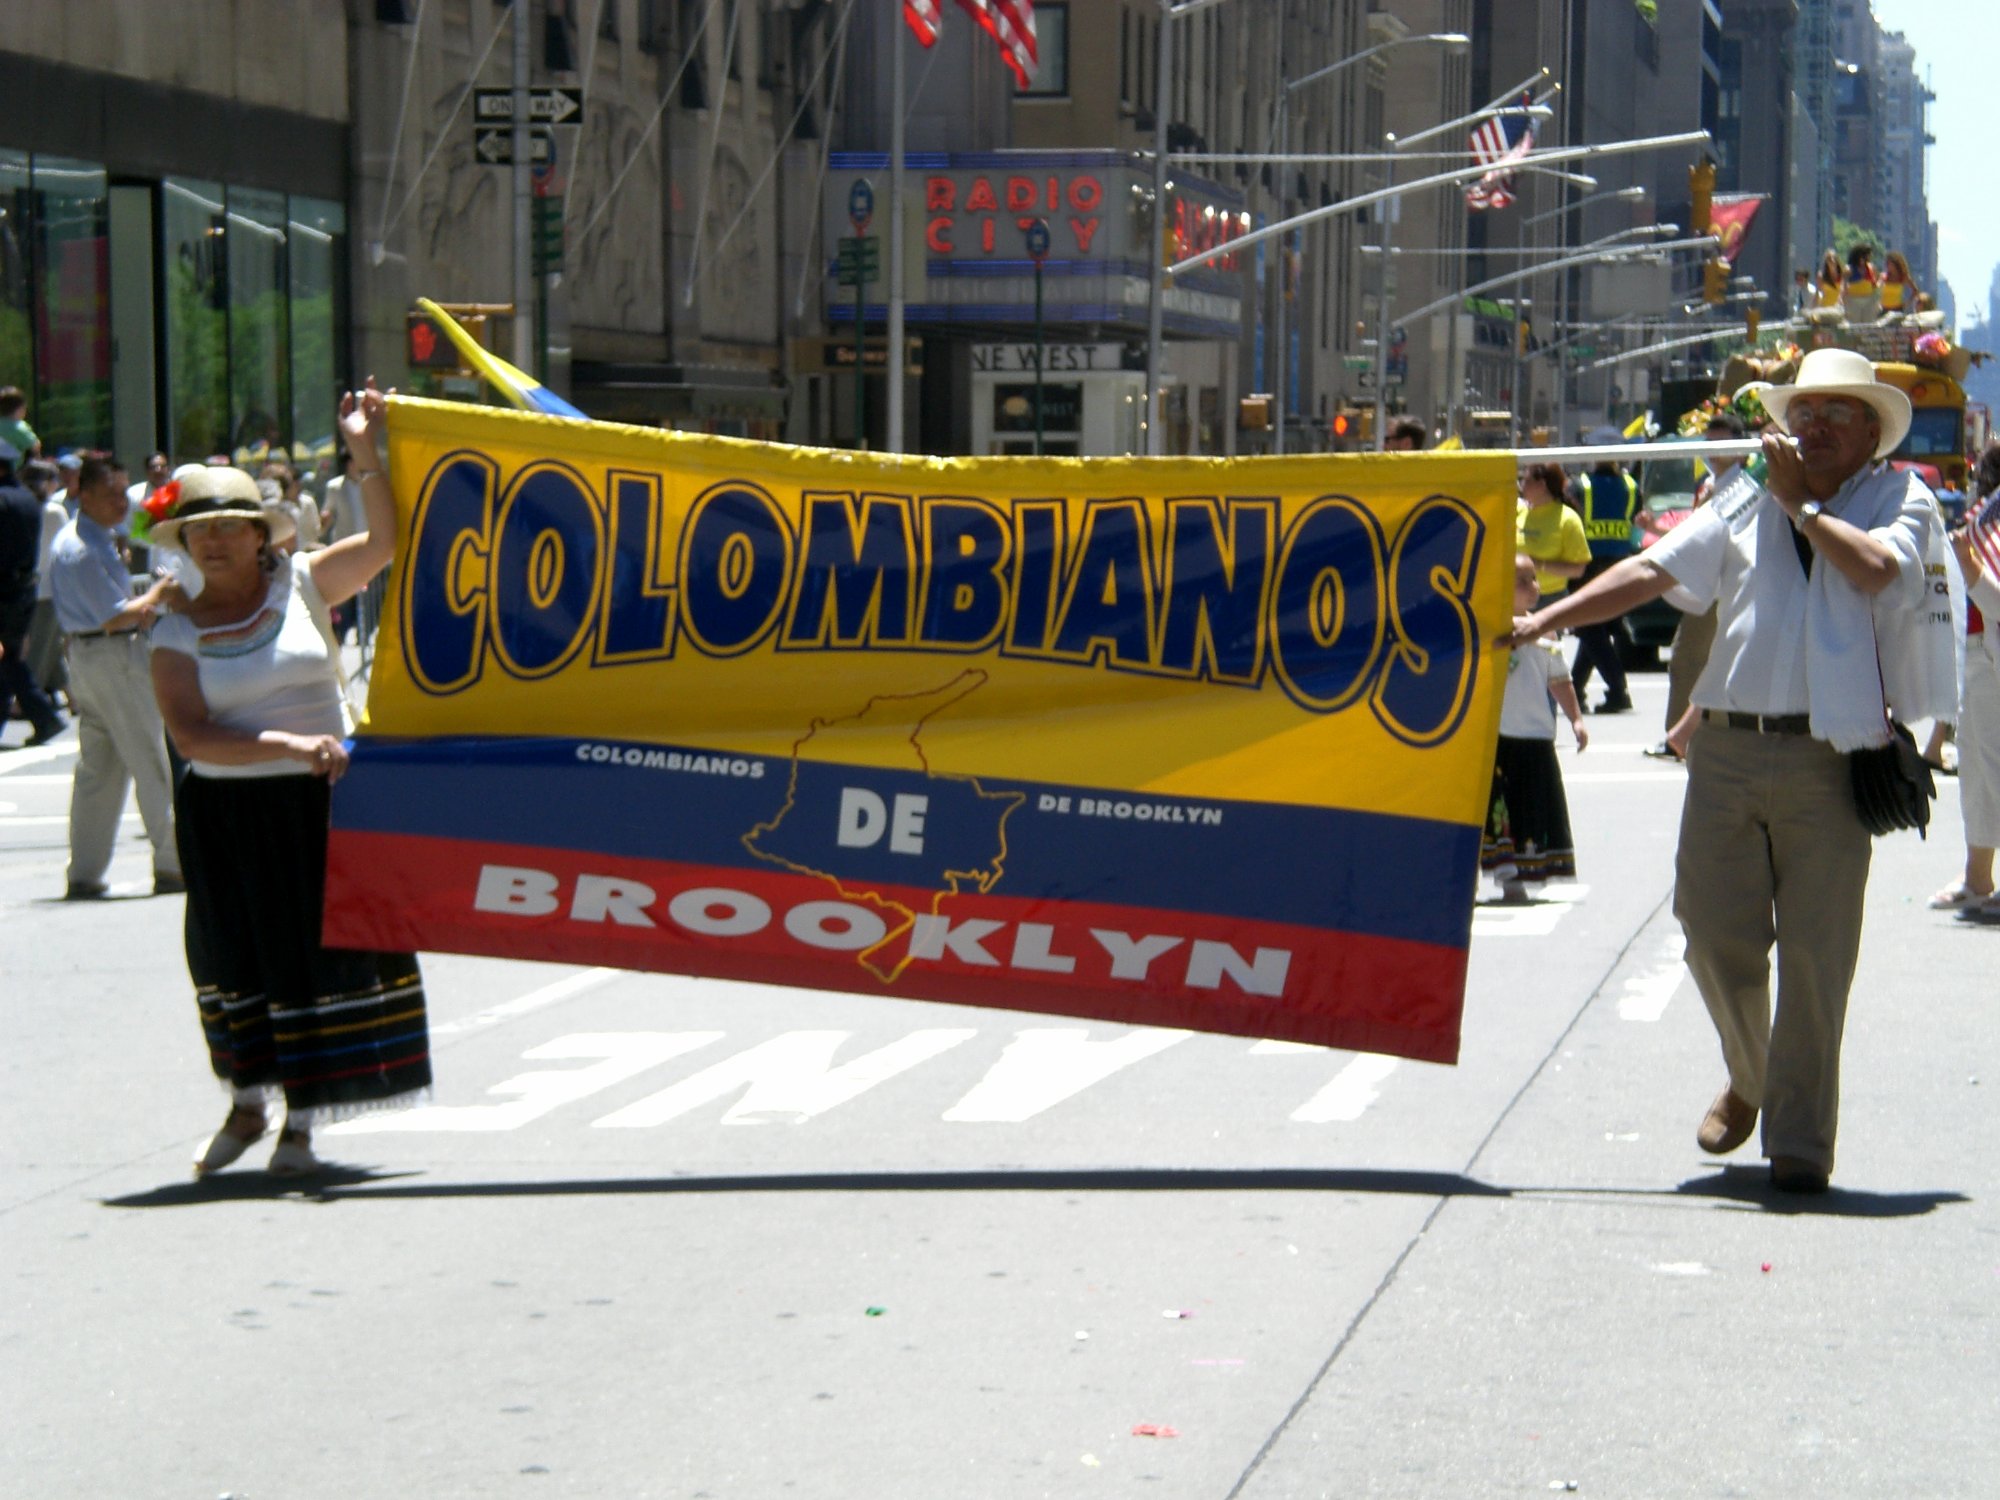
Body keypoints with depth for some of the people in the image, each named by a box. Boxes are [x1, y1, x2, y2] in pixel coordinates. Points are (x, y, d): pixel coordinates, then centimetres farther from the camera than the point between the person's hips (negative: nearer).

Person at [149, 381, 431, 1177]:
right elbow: (190, 734, -12)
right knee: (236, 958, 9)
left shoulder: (302, 584, 3)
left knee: (320, 954, 0)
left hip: (321, 803, 0)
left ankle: (299, 1125, 9)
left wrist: (364, 454, -16)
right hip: (226, 814, 1)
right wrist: (287, 743, -23)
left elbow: (386, 540, -6)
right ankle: (247, 1106, 28)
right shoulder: (178, 633, 0)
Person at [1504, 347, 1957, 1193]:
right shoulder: (1746, 504, 18)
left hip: (1831, 760, -3)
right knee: (1716, 934, 3)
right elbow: (1651, 571, 12)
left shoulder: (1901, 502, 9)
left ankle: (1799, 1140, 5)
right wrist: (1544, 620, 3)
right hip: (1727, 748, 3)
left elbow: (1876, 569, -13)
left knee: (1815, 955, -3)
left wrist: (1801, 503, -2)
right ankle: (1750, 1081, 29)